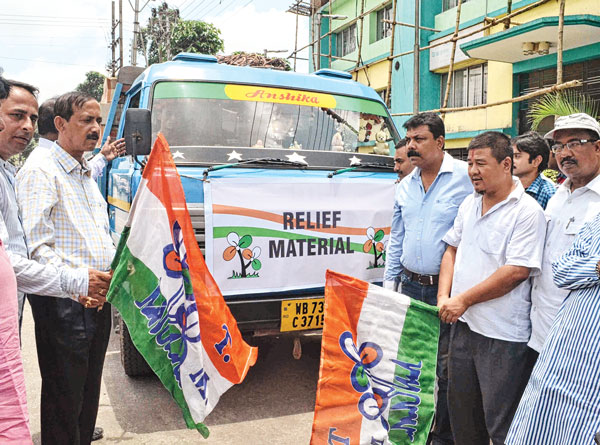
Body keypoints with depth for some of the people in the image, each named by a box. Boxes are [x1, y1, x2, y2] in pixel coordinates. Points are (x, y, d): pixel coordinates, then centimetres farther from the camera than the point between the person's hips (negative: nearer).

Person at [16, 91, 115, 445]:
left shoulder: (86, 175, 19)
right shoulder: (40, 172, -10)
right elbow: (34, 243, -19)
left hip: (98, 297, 9)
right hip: (65, 305, -8)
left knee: (90, 388, 19)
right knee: (65, 394, 2)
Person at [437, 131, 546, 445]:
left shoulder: (527, 212, -14)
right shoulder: (469, 204, 9)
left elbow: (517, 271, -20)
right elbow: (452, 250, 14)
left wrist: (464, 300, -15)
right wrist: (444, 297, 1)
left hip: (503, 335, -7)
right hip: (463, 324, 7)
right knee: (461, 407, 21)